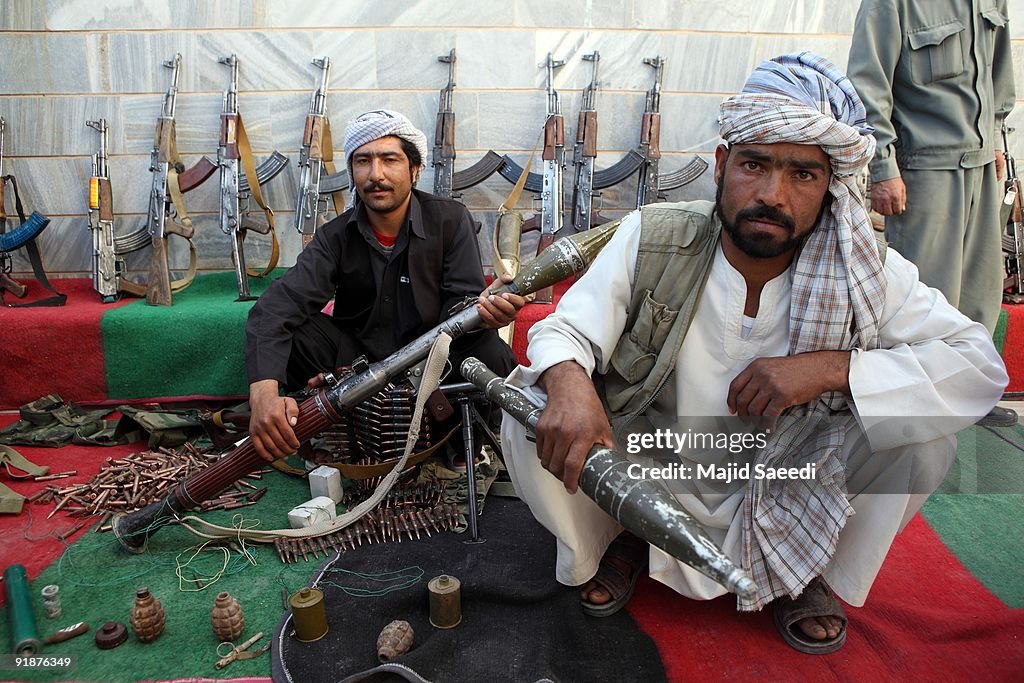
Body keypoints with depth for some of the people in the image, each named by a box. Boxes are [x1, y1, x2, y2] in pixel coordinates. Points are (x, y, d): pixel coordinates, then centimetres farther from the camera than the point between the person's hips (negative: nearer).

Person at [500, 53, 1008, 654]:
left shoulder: (865, 272, -13)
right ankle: (611, 544, 9)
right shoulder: (651, 240, -16)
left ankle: (814, 576, 9)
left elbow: (982, 364, -15)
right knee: (531, 420, -25)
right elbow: (564, 330, -17)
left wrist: (831, 368, -31)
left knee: (925, 415, -19)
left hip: (788, 501, 2)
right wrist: (569, 383, -43)